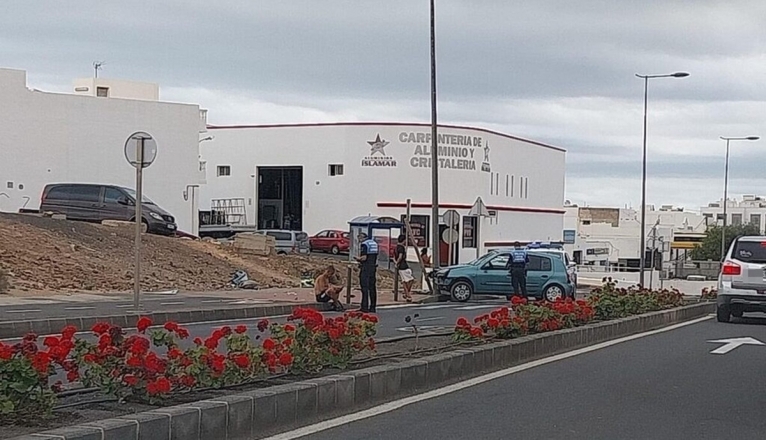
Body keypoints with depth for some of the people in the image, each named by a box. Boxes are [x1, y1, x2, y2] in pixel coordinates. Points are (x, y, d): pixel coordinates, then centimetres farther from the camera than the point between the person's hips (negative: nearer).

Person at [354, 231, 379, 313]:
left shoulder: (364, 244, -11)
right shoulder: (374, 243, 14)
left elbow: (364, 257, -18)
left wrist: (358, 258, -1)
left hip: (365, 267, -8)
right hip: (373, 268, 8)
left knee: (364, 287, -5)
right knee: (372, 287, 9)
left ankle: (365, 307, -8)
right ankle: (372, 308, 11)